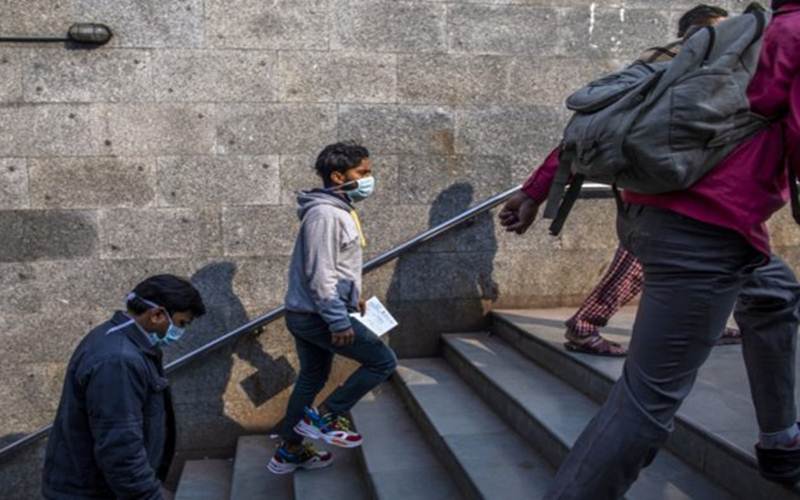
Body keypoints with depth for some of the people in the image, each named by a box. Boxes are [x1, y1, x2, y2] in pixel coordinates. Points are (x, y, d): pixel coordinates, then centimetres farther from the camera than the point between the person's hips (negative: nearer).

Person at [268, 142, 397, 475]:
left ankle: (289, 452, 29)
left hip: (308, 313, 10)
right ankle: (324, 417, 6)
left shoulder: (339, 209, 12)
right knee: (383, 361, -2)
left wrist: (351, 297, 24)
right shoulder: (325, 213, -20)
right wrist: (340, 321, -23)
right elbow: (320, 274, -24)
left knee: (312, 378, 19)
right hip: (318, 315, -10)